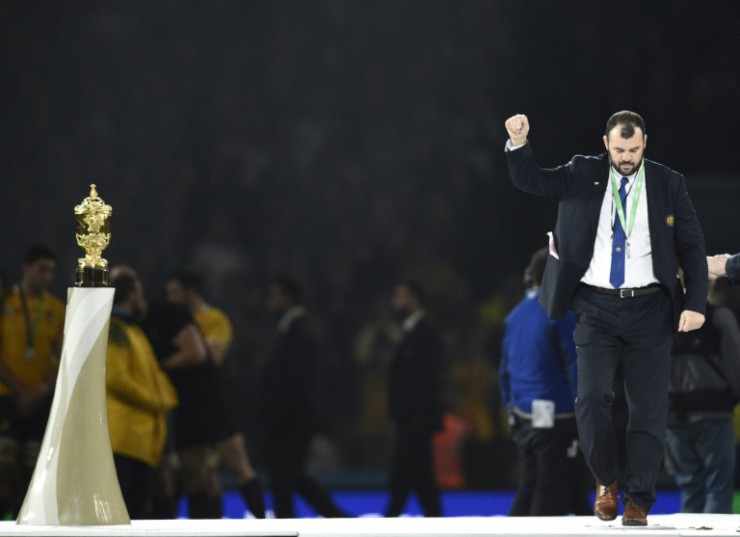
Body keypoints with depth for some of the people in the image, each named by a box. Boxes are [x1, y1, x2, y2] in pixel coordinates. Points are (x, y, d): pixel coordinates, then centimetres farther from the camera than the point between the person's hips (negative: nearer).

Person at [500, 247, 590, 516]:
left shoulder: (516, 316, 11)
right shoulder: (561, 314, -14)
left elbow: (505, 370, 16)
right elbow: (575, 368, -16)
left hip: (524, 419, 8)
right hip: (556, 420, -8)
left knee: (530, 491, 14)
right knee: (551, 498, -4)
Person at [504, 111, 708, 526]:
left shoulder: (669, 184, 2)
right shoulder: (583, 175, 4)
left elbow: (692, 247, 3)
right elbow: (529, 180, 1)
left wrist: (696, 303, -6)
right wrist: (519, 144, -19)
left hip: (650, 308, 0)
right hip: (597, 307, 0)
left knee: (648, 407, 0)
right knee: (592, 397, -9)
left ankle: (639, 500, 8)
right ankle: (606, 481, 13)